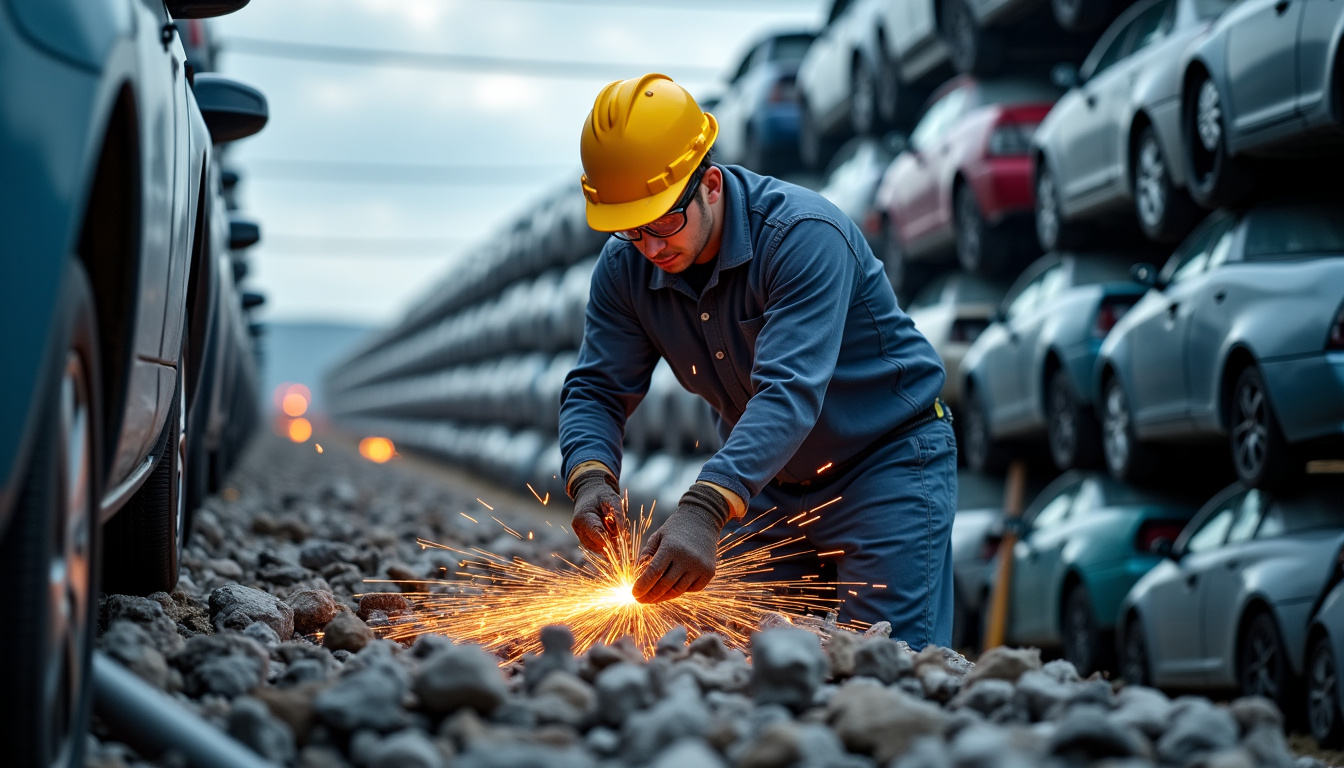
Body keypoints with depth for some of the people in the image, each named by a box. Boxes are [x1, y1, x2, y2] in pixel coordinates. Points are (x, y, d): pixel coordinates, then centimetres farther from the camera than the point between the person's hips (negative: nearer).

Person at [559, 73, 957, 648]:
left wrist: (705, 510, -54)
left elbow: (791, 391, -41)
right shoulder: (625, 268, -10)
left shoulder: (805, 235, -30)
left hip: (889, 459, -6)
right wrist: (589, 476, -33)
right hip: (769, 484, 6)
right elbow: (596, 389, -9)